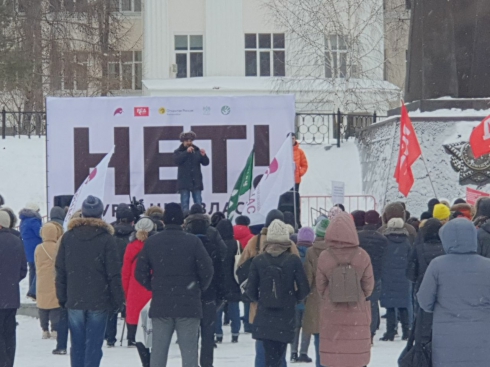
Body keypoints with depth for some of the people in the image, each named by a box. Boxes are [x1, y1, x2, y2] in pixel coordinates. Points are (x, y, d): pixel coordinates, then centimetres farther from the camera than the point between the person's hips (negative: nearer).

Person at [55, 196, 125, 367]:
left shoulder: (68, 237, 3)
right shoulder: (106, 238, -7)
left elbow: (60, 271, 5)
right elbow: (114, 273, -7)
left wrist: (62, 298, 12)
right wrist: (118, 299, 1)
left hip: (74, 301, 3)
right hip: (99, 301, -3)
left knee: (77, 345, 10)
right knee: (94, 345, -1)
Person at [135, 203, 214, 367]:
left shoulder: (151, 242, 2)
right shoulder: (193, 241, -8)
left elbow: (140, 273, 3)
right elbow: (207, 270, -8)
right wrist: (199, 288, 10)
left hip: (160, 305, 3)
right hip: (188, 304, -3)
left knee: (158, 350, 8)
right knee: (189, 350, 0)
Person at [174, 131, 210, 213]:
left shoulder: (197, 151, 9)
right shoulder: (178, 152, 3)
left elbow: (206, 163, 5)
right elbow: (177, 161, -16)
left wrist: (203, 156, -16)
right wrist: (186, 152, -23)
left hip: (196, 182, 3)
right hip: (184, 182, -3)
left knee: (198, 203, 3)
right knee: (185, 203, -3)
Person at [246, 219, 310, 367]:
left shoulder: (258, 261, -5)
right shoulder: (293, 260, -9)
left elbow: (251, 290, -2)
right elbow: (304, 289, -7)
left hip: (264, 317, 1)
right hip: (286, 316, -1)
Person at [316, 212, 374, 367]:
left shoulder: (324, 257, -11)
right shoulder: (362, 256, -11)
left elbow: (320, 285, -2)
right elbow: (369, 285, -2)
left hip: (331, 313, 0)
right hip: (357, 313, 0)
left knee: (333, 352, 7)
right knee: (356, 354, 7)